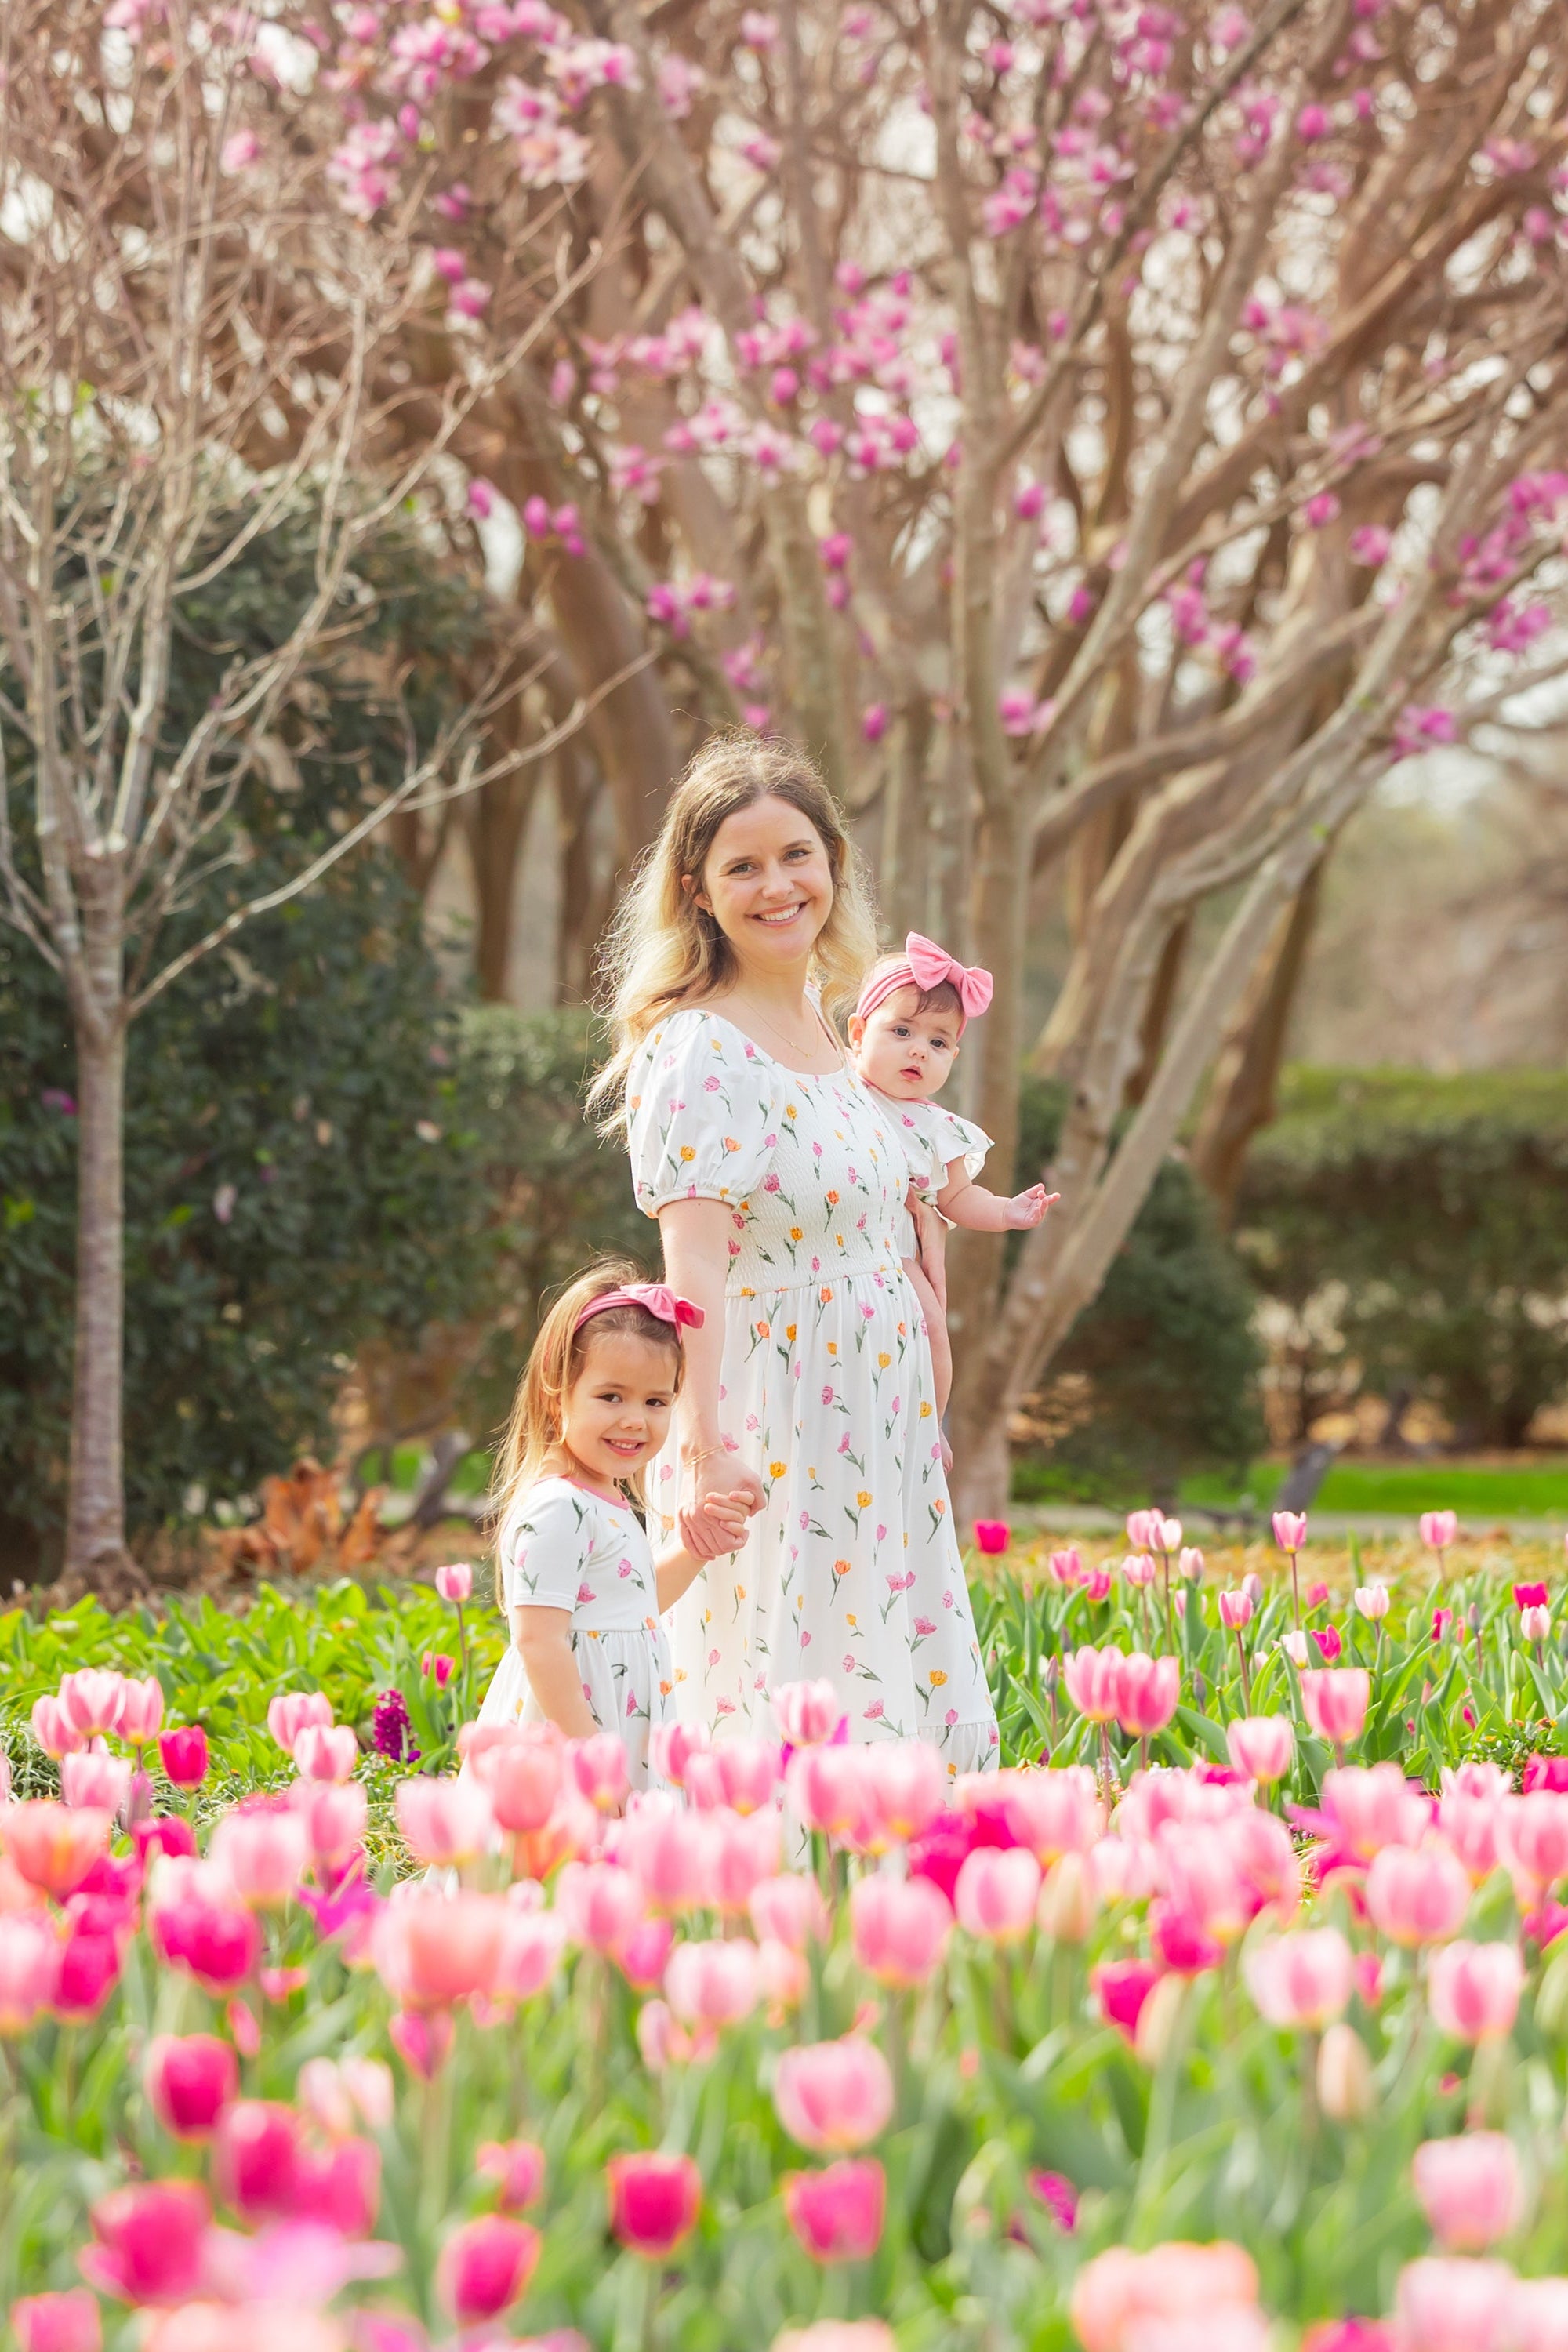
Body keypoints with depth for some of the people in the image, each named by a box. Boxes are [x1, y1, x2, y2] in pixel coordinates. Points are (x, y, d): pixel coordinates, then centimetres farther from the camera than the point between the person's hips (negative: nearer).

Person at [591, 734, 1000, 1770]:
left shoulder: (820, 1014, 11)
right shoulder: (698, 1050, -14)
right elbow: (695, 1267, -21)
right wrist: (702, 1448, -29)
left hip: (871, 1429, 8)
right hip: (767, 1434, -8)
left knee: (898, 1691, 9)